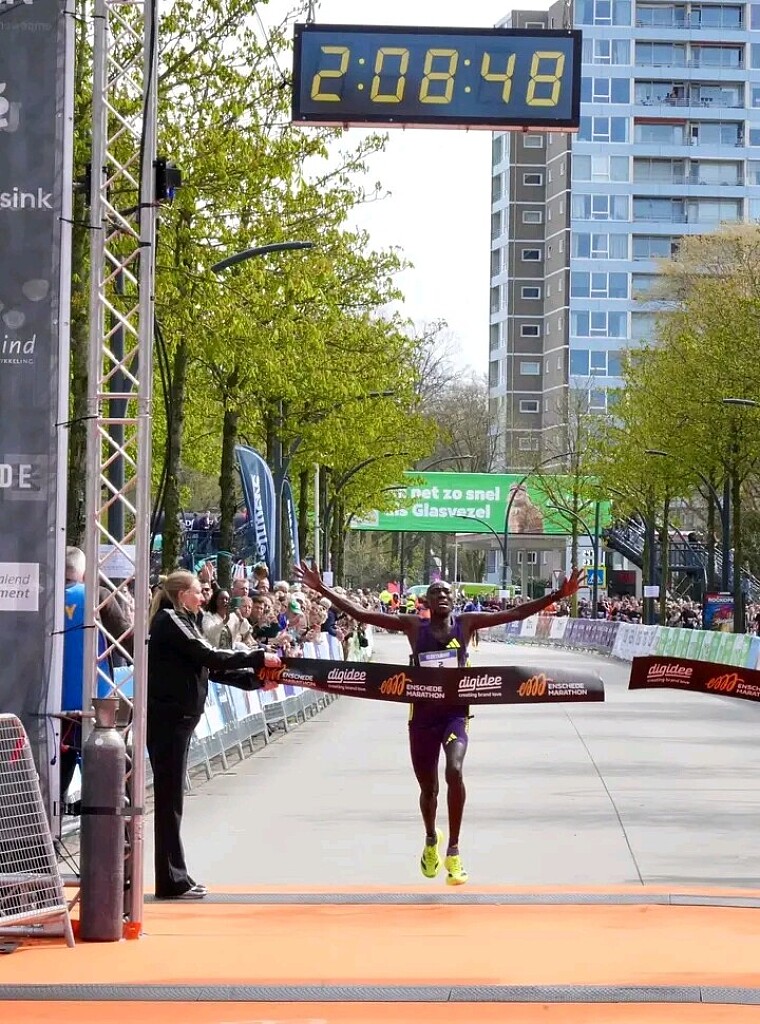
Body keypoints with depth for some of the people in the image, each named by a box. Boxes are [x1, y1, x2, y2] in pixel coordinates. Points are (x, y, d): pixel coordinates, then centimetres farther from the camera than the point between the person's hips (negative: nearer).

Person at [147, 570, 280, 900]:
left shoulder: (180, 622, 20)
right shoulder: (170, 620, -10)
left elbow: (208, 666, 18)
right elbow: (210, 657, -16)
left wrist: (253, 681, 10)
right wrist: (258, 658, -11)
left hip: (176, 716, 10)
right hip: (168, 715, -10)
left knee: (171, 797, 10)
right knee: (169, 798, -7)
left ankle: (175, 878, 13)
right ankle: (171, 881, -5)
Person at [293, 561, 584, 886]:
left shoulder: (466, 623, 0)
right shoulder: (413, 626, -1)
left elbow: (516, 613, -4)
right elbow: (359, 613, -4)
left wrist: (558, 595, -12)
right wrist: (322, 589, -10)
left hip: (455, 711, -1)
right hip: (423, 714, 1)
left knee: (454, 771, -27)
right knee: (428, 787, 14)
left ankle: (453, 851, -17)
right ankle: (431, 839, 47)